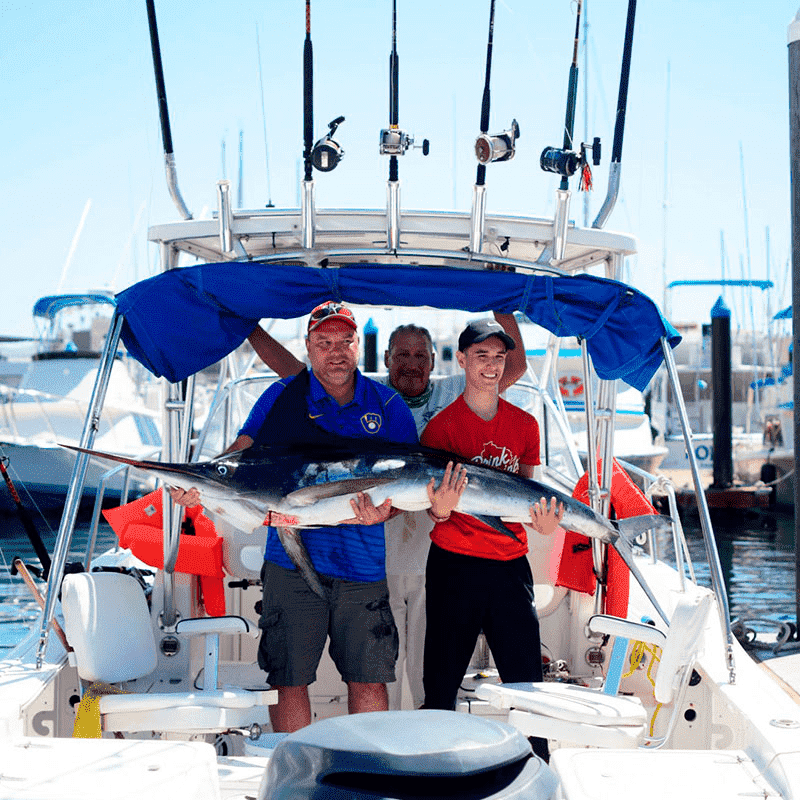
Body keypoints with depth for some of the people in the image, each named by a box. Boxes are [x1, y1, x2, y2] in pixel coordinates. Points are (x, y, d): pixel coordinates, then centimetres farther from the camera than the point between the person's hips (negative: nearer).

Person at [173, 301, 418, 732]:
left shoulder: (388, 406, 6)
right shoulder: (282, 397, 5)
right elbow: (241, 453, 0)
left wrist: (385, 511, -17)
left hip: (363, 567, 1)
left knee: (369, 680, 4)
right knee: (288, 679, 2)